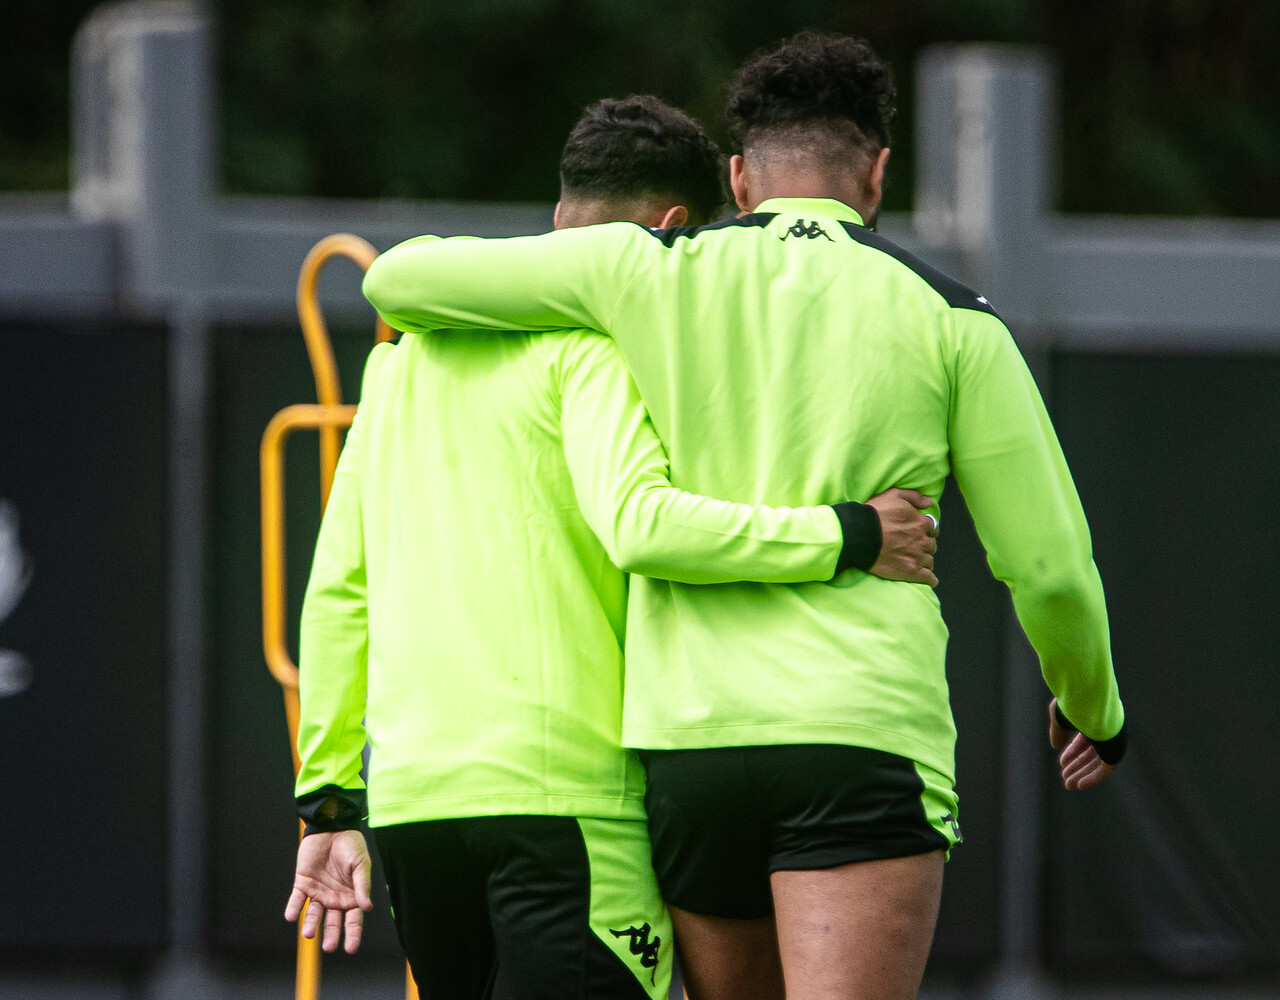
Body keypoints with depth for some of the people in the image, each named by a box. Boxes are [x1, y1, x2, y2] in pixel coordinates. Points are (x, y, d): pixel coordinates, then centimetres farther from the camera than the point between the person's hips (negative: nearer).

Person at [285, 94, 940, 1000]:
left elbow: (336, 590, 18)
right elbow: (637, 524, -22)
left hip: (408, 790, 8)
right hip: (563, 786, -8)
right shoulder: (595, 340, -4)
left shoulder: (407, 348, 20)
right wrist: (846, 536, -16)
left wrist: (329, 796, 20)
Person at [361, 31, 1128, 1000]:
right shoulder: (951, 319, 6)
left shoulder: (650, 268, 9)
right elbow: (1049, 567, 7)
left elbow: (401, 278, 14)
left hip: (686, 738, 3)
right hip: (864, 739, -3)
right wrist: (1093, 708, 27)